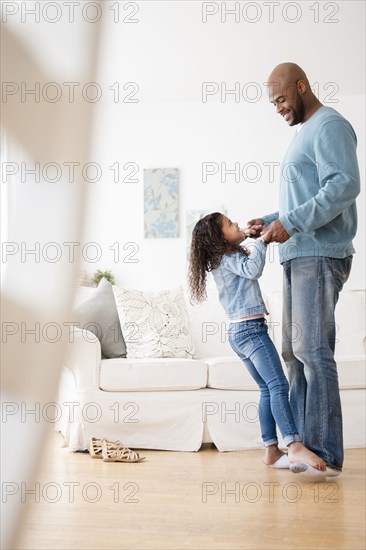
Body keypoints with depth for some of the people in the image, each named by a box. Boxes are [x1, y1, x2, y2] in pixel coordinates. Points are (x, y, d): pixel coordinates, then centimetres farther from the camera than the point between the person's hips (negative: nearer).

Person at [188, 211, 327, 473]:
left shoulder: (223, 259, 19)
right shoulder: (228, 257, -9)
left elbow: (248, 269, 35)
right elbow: (253, 270, -26)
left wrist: (259, 241, 28)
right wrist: (262, 240, -16)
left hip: (239, 332, 10)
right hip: (251, 328, -10)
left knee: (268, 389, 8)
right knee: (279, 385, -20)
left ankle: (272, 451, 5)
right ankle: (296, 446, -31)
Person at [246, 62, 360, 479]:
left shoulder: (329, 125, -6)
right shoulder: (303, 134, 25)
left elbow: (345, 186, -20)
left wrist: (290, 223, -21)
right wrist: (270, 222, 13)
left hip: (320, 255, -10)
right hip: (298, 256, 10)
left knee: (313, 351, -12)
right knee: (295, 353, 8)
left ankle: (325, 452, -9)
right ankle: (301, 445, 12)